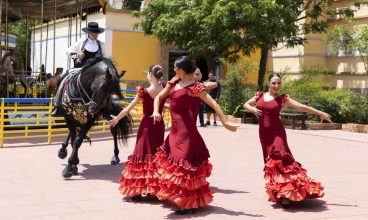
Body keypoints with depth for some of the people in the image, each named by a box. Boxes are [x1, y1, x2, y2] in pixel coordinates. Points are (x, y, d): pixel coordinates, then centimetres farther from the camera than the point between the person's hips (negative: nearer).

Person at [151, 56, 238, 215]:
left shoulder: (194, 87, -14)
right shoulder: (174, 83, 10)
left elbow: (213, 103, -18)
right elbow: (159, 97, 15)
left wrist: (225, 123, -25)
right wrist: (156, 111, -5)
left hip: (186, 132, -9)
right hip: (175, 131, 9)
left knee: (184, 165, -6)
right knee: (174, 163, 15)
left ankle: (189, 204, 5)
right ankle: (183, 200, 29)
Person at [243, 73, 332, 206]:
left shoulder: (282, 98, -1)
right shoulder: (260, 96, 8)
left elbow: (301, 106, -3)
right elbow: (246, 104, 17)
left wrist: (320, 113, -6)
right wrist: (253, 109, -6)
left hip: (277, 132, -4)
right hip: (264, 133, 4)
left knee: (279, 160, -17)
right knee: (269, 161, 8)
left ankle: (286, 193, -18)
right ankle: (276, 191, 18)